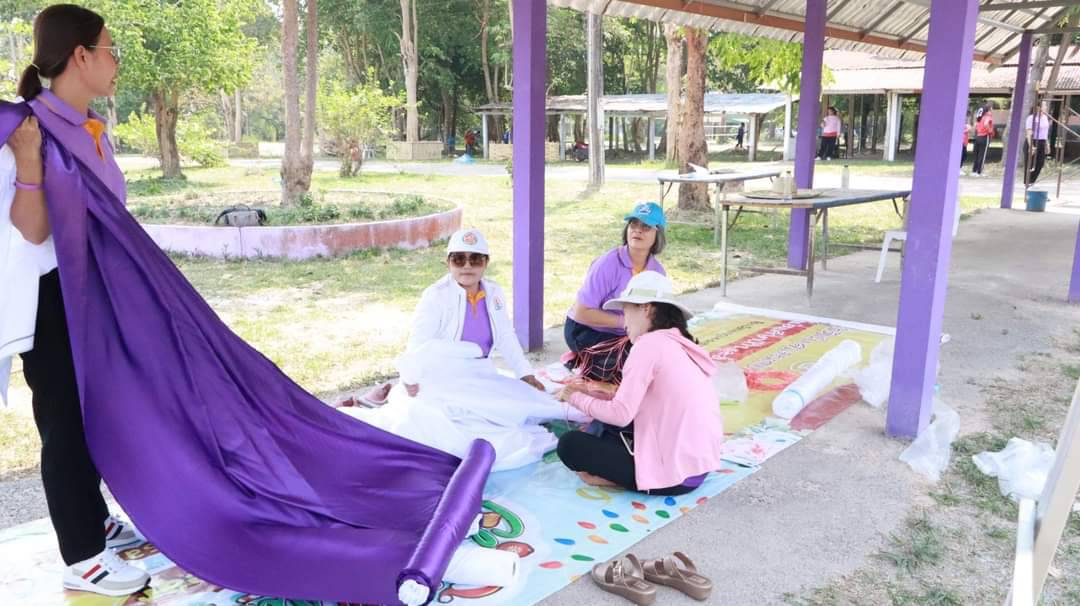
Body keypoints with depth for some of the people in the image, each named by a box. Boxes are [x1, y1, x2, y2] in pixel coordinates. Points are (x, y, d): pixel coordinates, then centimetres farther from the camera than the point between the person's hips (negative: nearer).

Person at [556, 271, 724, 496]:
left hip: (674, 473, -9)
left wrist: (577, 398, -1)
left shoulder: (650, 343, -14)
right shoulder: (680, 344, 12)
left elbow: (621, 414, -16)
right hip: (699, 466, 9)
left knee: (570, 444, -5)